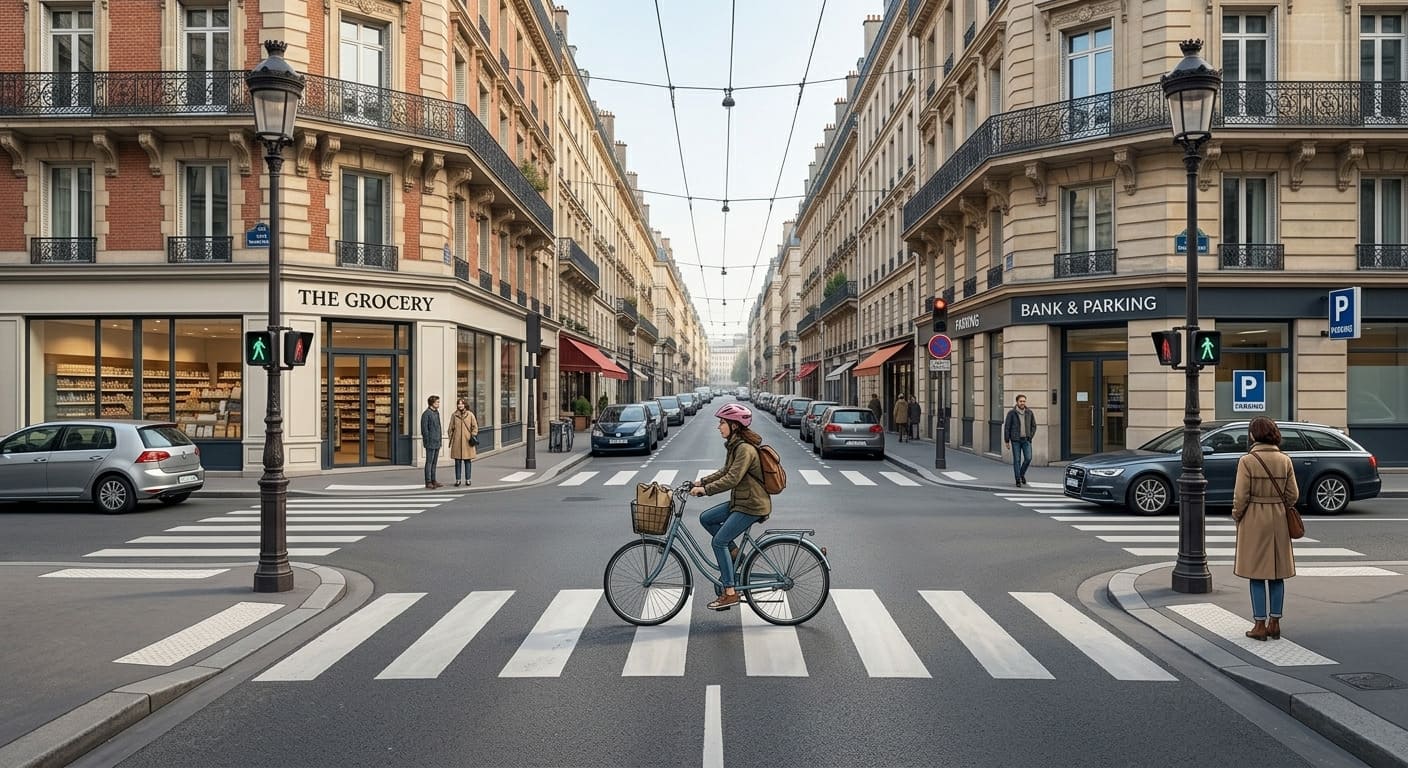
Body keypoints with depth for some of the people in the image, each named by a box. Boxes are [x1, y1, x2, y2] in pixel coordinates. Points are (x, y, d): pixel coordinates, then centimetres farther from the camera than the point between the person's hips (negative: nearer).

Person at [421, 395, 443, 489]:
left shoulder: (436, 413, 14)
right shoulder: (426, 414, -12)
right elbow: (424, 429, -14)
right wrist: (427, 442, -16)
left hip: (437, 443, 8)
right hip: (431, 443, -8)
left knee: (434, 462, 12)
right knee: (429, 462, -3)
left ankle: (433, 481, 18)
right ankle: (428, 483, 1)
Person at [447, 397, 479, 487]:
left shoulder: (470, 414, 3)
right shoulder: (454, 415, 5)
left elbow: (475, 427, 6)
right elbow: (451, 428, 9)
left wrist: (473, 436, -6)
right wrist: (450, 439, 5)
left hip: (467, 441, 0)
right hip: (457, 442, 0)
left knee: (467, 460, 4)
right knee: (457, 461, 2)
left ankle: (467, 480, 12)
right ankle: (457, 480, 9)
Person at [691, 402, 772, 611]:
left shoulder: (745, 449, -21)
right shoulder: (735, 446, 10)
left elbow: (732, 479, -28)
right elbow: (725, 472, 19)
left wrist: (705, 489, -25)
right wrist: (701, 481, 11)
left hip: (752, 505, -10)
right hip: (739, 501, 10)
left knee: (719, 541, -9)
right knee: (706, 518, 9)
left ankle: (730, 593, -3)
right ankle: (734, 552, 16)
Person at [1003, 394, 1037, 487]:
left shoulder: (1029, 412, 3)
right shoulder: (1011, 413, -5)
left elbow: (1034, 426, 12)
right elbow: (1007, 427, -2)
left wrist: (1030, 436, -1)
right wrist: (1006, 441, -4)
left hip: (1026, 440, 2)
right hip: (1015, 440, -2)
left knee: (1028, 458, -8)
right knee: (1017, 460, -1)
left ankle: (1022, 474, 19)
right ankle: (1018, 480, 6)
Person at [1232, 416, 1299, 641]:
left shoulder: (1247, 461, -12)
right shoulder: (1285, 460, 1)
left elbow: (1241, 496, -13)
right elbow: (1293, 495, 3)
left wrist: (1236, 516, 3)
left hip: (1254, 520, -4)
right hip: (1278, 520, 4)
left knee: (1257, 575, 2)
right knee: (1277, 575, 12)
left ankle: (1260, 625, 5)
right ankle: (1275, 623, 17)